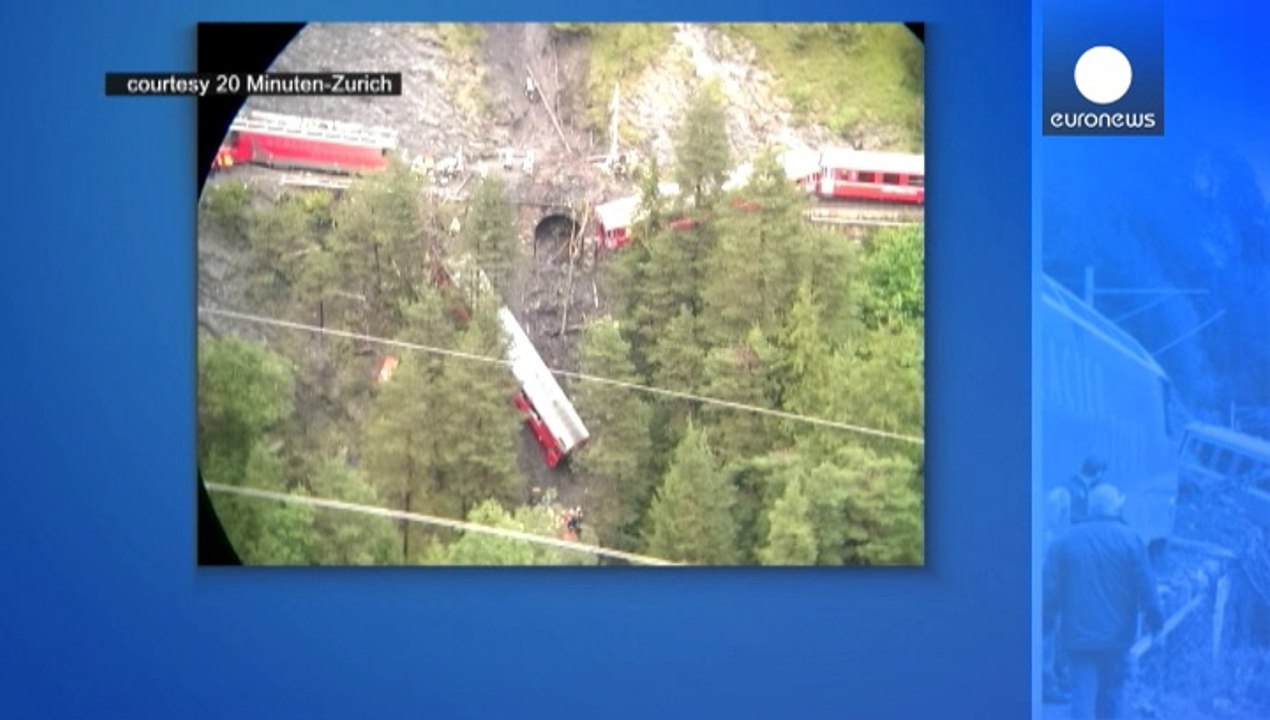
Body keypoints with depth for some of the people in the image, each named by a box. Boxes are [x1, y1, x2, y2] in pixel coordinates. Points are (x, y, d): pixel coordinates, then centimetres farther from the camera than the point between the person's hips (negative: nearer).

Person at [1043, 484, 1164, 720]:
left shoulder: (1067, 539, 1)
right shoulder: (1130, 539, -5)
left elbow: (1051, 588, 1)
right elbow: (1146, 587, -5)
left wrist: (1046, 625, 8)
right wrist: (1156, 625, 2)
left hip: (1077, 636, 0)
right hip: (1116, 635, 0)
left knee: (1083, 695, 0)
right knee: (1111, 692, 14)